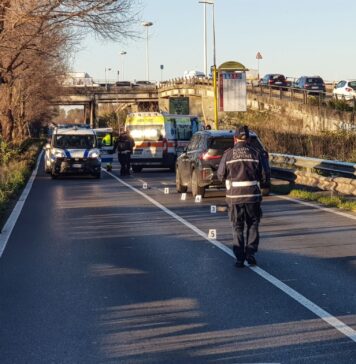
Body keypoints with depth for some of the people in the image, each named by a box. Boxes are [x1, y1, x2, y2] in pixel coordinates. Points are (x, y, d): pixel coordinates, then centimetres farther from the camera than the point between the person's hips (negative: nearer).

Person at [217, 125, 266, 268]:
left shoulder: (228, 154, -4)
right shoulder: (256, 154, -1)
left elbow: (221, 175, 1)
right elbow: (262, 176, 2)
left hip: (234, 196, 0)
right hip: (253, 196, 0)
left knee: (237, 228, 11)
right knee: (253, 225, 16)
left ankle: (239, 258, 9)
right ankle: (250, 253, 4)